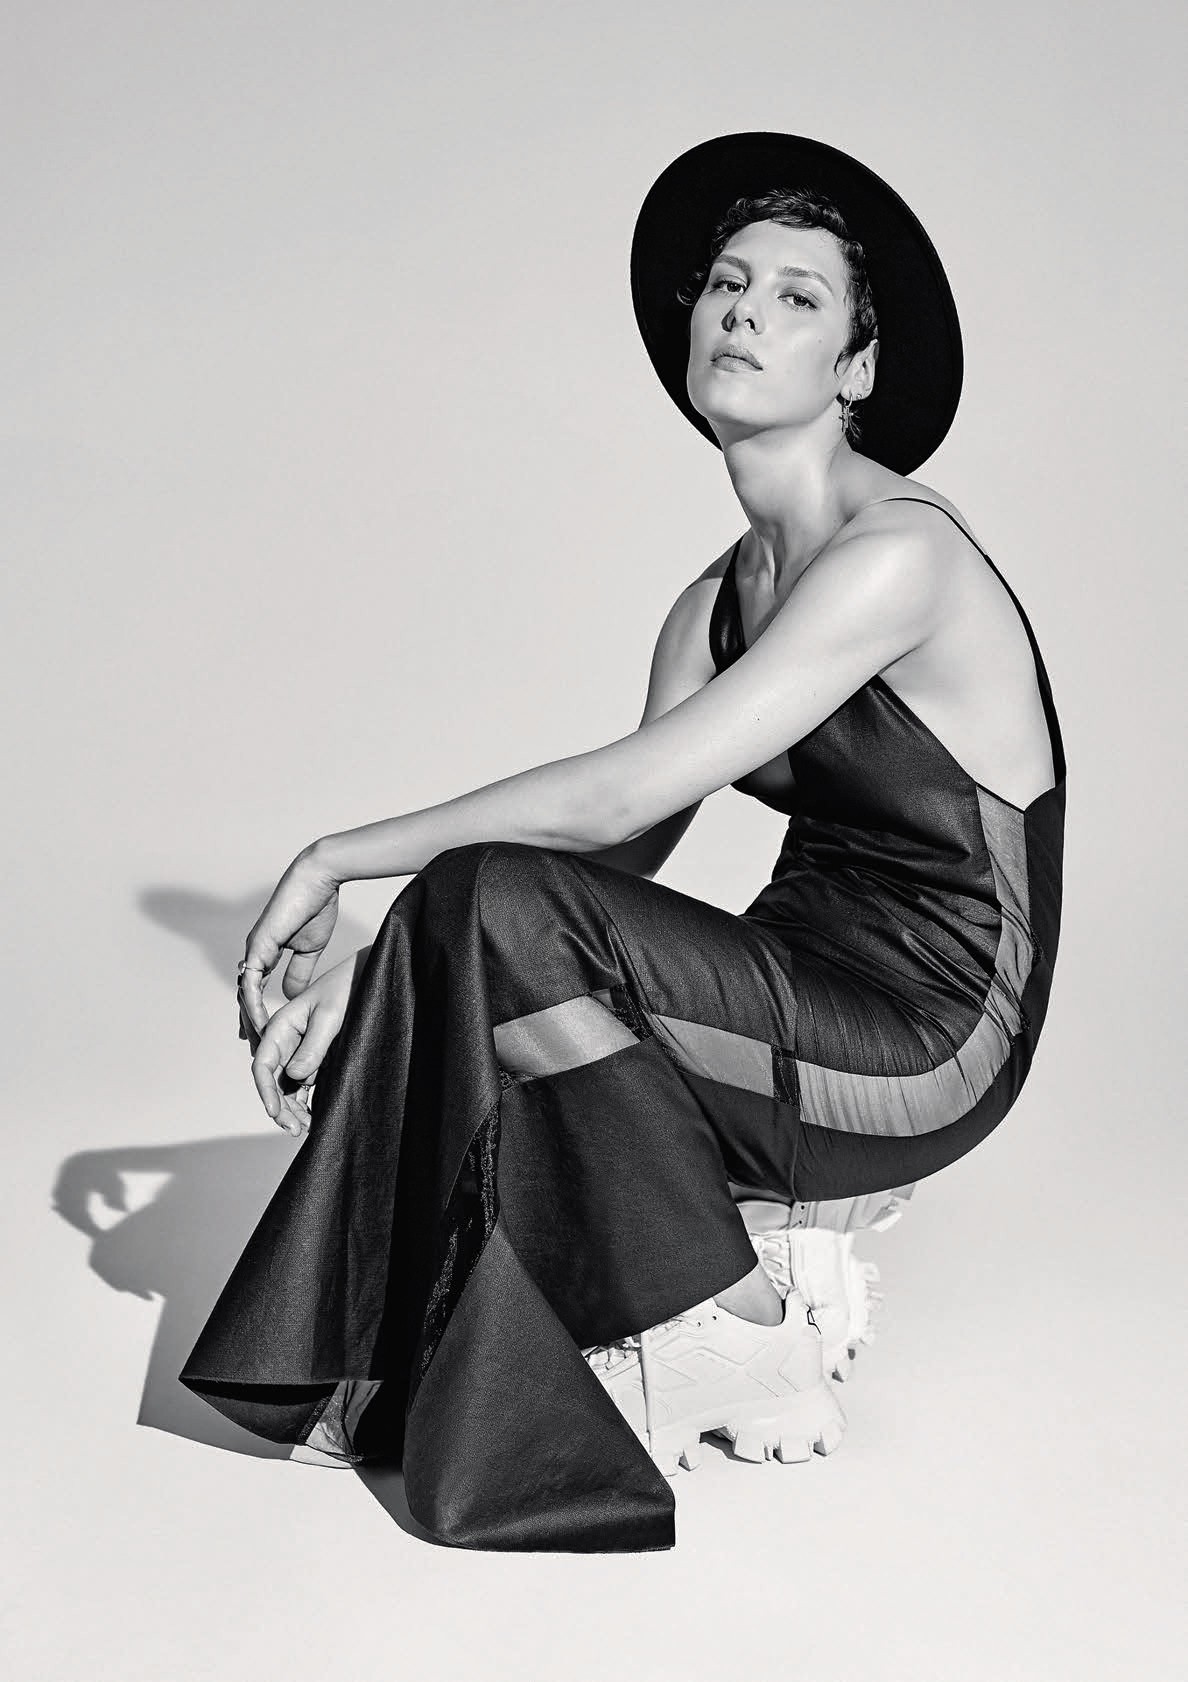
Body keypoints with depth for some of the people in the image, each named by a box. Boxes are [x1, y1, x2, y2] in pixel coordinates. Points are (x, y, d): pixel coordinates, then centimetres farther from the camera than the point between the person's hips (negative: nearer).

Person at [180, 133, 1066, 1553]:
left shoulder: (898, 553, -18)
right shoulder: (720, 597, 8)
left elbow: (618, 800, -24)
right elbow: (615, 854, 3)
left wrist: (343, 857, -14)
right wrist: (370, 971, -7)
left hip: (927, 1037, -8)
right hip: (808, 982, 8)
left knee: (497, 907, -22)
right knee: (449, 924, -9)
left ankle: (720, 1331, -6)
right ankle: (404, 1377, 1)